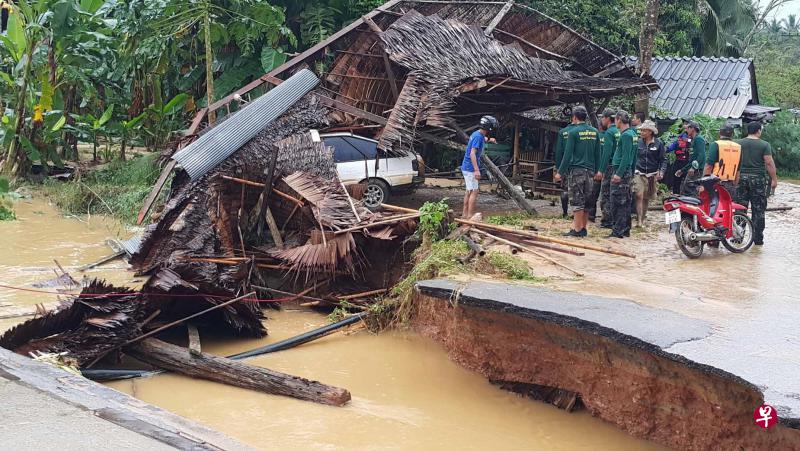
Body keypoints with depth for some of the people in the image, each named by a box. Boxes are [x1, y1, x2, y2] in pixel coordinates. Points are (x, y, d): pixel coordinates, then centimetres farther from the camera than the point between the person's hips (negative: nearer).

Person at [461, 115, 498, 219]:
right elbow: (472, 154, -27)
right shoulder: (478, 136, -19)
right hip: (471, 168, -10)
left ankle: (465, 214, 19)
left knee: (469, 191, 14)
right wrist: (477, 170, -31)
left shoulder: (477, 134, 9)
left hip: (466, 167, 10)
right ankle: (470, 216, -7)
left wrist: (488, 139, 32)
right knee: (474, 192, -7)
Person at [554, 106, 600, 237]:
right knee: (587, 201, 10)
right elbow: (598, 154, 12)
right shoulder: (594, 132, 9)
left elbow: (568, 154, -10)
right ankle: (583, 228, 13)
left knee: (577, 201, -4)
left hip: (576, 170, -6)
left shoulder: (573, 132, -8)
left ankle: (577, 230, -4)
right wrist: (597, 170, 19)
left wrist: (560, 172, -6)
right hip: (590, 170, 6)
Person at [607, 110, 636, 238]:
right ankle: (625, 230, 19)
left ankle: (618, 231, -8)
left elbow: (626, 156, -20)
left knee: (617, 203, -8)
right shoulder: (632, 133, 16)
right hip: (627, 172, 10)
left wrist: (619, 174, -22)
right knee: (625, 202, 13)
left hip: (621, 171, -10)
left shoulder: (626, 135, -14)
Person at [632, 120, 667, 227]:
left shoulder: (658, 143, -1)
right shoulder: (638, 142, 2)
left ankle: (642, 219, 24)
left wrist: (661, 171, -12)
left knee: (646, 198, 11)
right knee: (638, 195, -17)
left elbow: (663, 159, 2)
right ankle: (639, 220, -18)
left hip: (652, 175, 1)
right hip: (639, 174, -1)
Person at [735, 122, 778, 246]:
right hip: (758, 179, -3)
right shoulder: (764, 145, -4)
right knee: (758, 210, 3)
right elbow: (769, 163, -9)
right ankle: (758, 239, 5)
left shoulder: (738, 143, 4)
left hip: (742, 178, 3)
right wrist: (774, 179, -3)